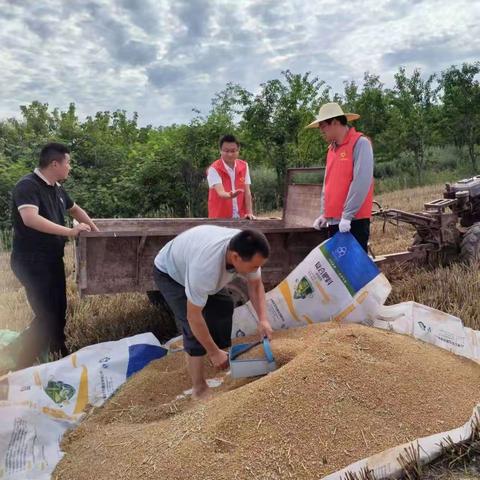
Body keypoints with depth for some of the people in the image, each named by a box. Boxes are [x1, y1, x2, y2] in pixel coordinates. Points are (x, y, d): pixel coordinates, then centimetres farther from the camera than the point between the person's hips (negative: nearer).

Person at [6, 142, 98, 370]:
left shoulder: (57, 189, 10)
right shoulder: (28, 185, -16)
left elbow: (75, 209, 28)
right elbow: (30, 219, -32)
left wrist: (95, 230, 25)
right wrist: (70, 231, -29)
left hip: (52, 259, 9)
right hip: (31, 261, -9)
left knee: (58, 310, 17)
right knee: (47, 316, -11)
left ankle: (59, 354, 35)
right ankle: (22, 369, 2)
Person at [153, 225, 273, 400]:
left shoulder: (246, 250, -26)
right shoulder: (206, 266, -46)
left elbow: (256, 285, -7)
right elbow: (193, 317, -34)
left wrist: (263, 319, -19)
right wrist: (213, 352, -24)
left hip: (189, 256, 7)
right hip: (169, 273, -7)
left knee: (224, 305, 11)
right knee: (194, 329, -16)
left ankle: (222, 350, 32)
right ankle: (199, 389, -3)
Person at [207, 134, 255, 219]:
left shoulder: (244, 166, 5)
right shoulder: (214, 169, -10)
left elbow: (247, 191, 2)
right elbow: (220, 192, -23)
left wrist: (249, 212, -8)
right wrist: (230, 195, -45)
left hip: (240, 217, 4)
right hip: (219, 218, -4)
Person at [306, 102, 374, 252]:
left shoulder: (360, 143, -9)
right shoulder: (332, 149, 16)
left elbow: (361, 182, -18)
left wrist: (347, 215, -20)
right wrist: (324, 213, 11)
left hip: (354, 220, -8)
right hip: (334, 220, 8)